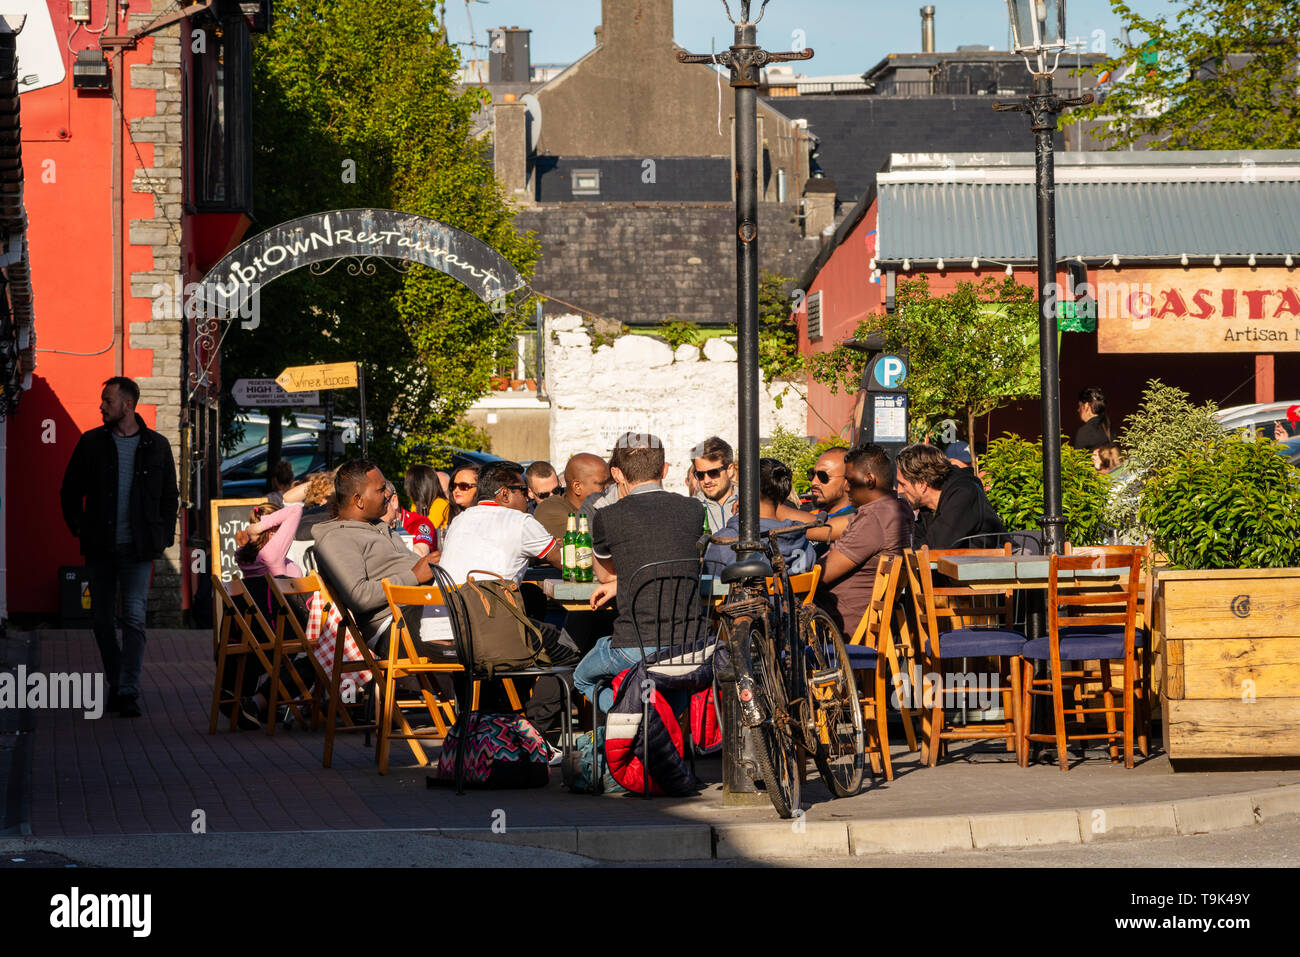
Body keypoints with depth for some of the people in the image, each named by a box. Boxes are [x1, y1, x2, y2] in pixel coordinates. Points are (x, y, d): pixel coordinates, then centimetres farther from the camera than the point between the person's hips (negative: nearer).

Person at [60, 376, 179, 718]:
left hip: (137, 548, -2)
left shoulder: (156, 446, 4)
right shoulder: (91, 443, 5)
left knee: (134, 618, -10)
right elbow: (70, 491, 12)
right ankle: (116, 682, 21)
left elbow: (169, 496, 12)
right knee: (102, 618, 7)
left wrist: (164, 537, 3)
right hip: (100, 548, 2)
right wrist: (79, 529, 3)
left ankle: (129, 691, -11)